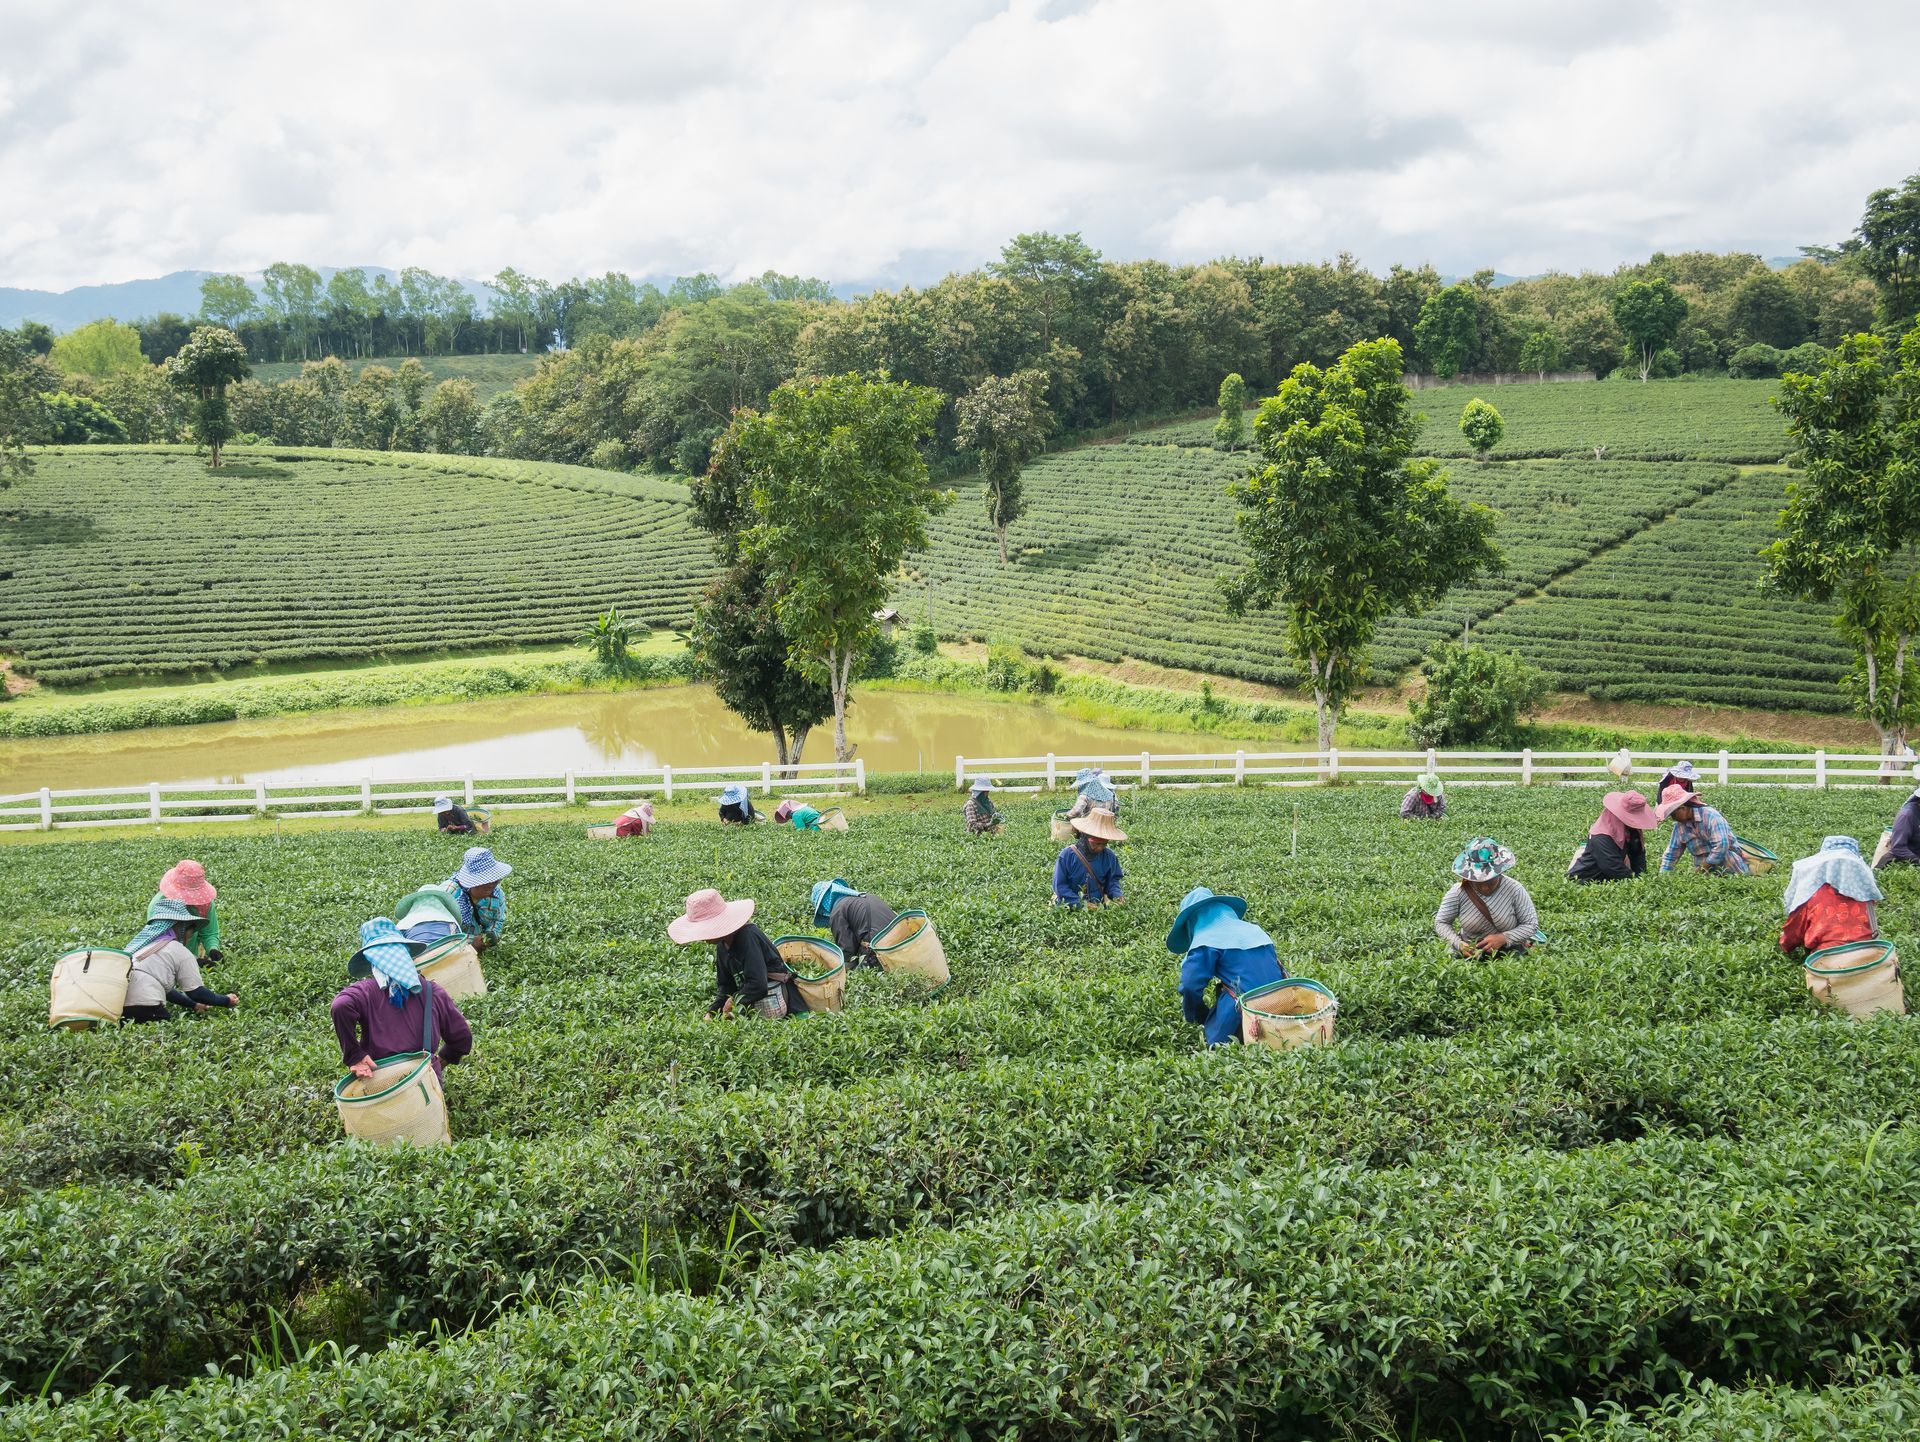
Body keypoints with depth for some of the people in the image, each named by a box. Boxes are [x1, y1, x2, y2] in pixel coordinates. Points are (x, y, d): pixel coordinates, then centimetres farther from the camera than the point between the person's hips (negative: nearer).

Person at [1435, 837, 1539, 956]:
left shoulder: (1514, 890, -12)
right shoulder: (1458, 892, -11)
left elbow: (1531, 925, -7)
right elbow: (1441, 922, 0)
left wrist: (1503, 938, -22)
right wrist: (1459, 944, -18)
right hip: (1471, 954, 0)